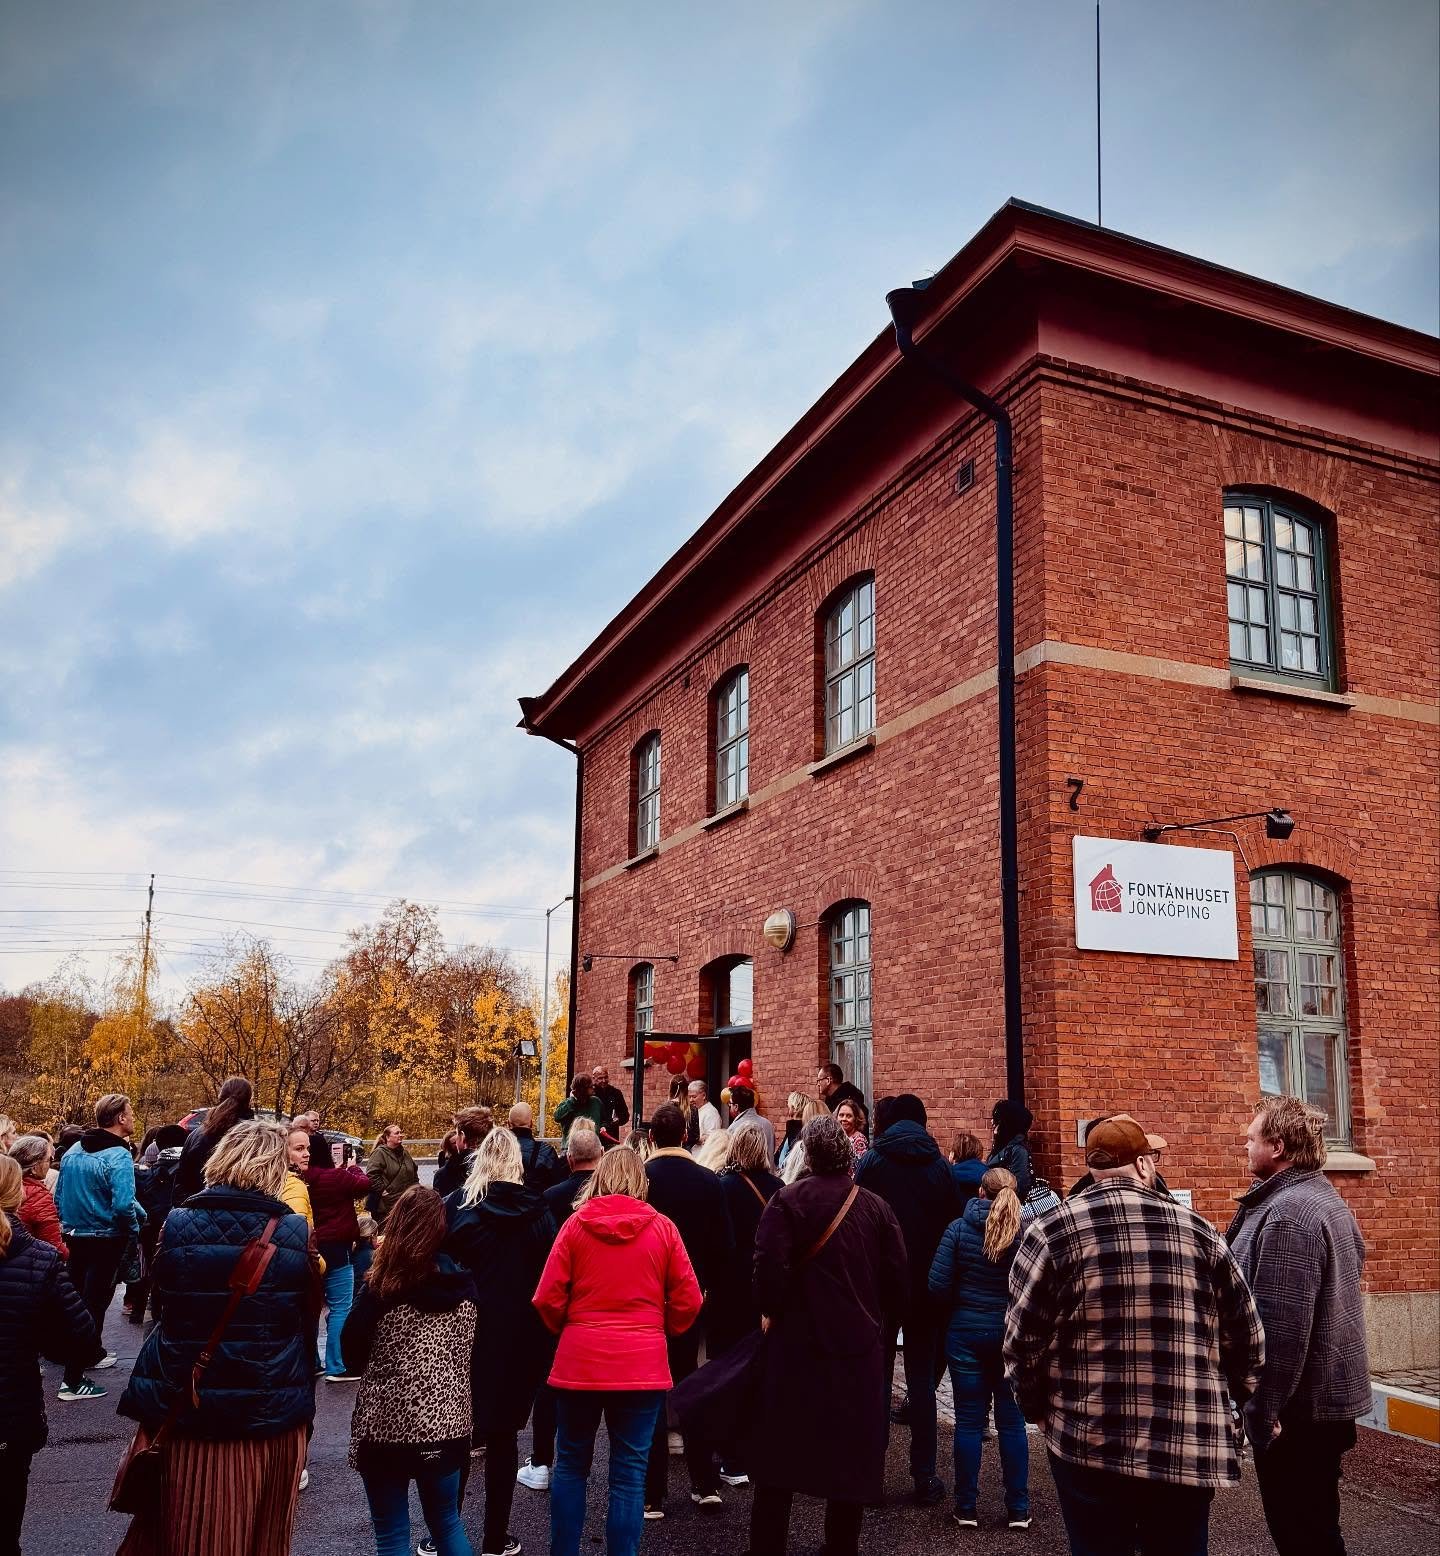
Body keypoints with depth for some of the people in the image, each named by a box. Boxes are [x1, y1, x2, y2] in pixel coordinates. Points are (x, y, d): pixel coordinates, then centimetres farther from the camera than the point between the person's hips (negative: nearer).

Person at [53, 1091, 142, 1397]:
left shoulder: (73, 1151, 3)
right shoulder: (118, 1157, -21)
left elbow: (59, 1196, 10)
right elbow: (123, 1205, -28)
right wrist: (133, 1226, -9)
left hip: (74, 1237, 8)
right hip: (106, 1241, -8)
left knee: (77, 1300, 21)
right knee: (93, 1304, -1)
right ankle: (73, 1380, 1)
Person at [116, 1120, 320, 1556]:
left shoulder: (177, 1223, -9)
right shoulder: (295, 1231, -10)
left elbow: (162, 1300, 5)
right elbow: (307, 1314, -1)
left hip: (179, 1404, 1)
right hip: (269, 1412, 0)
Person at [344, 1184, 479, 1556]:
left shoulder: (383, 1289, -16)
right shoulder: (464, 1285, -4)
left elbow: (352, 1356, -3)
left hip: (387, 1426, -4)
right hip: (448, 1425, 4)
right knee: (447, 1522, 21)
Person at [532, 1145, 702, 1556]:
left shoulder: (576, 1223, -4)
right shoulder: (662, 1227, -3)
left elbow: (548, 1297, -4)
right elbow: (687, 1301, 0)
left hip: (578, 1362, 1)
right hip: (642, 1366, 0)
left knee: (571, 1465, 17)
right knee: (629, 1475, 7)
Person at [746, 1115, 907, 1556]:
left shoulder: (788, 1200, -9)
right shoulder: (875, 1206, 2)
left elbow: (770, 1265, -19)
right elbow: (898, 1277, 1)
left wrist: (771, 1311, -2)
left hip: (796, 1341, -2)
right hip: (860, 1346, 3)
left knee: (780, 1451, 10)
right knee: (852, 1454, 13)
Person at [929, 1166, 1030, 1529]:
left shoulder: (959, 1229, -8)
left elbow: (938, 1285, -9)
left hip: (967, 1332, 0)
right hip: (1013, 1333, 1)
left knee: (969, 1420, 6)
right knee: (1012, 1421, 10)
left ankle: (966, 1508, 14)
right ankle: (1018, 1509, 16)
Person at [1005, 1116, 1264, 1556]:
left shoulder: (1052, 1231, -6)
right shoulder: (1198, 1231, 2)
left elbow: (1022, 1342, -5)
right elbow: (1247, 1339, 7)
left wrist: (1039, 1409, 12)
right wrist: (1224, 1404, 23)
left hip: (1091, 1444, -2)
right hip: (1191, 1447, 2)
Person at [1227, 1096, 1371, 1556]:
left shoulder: (1286, 1213, -21)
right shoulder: (1326, 1200, 12)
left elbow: (1280, 1323, -26)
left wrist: (1262, 1408, -20)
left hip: (1297, 1405, -10)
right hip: (1330, 1394, 10)